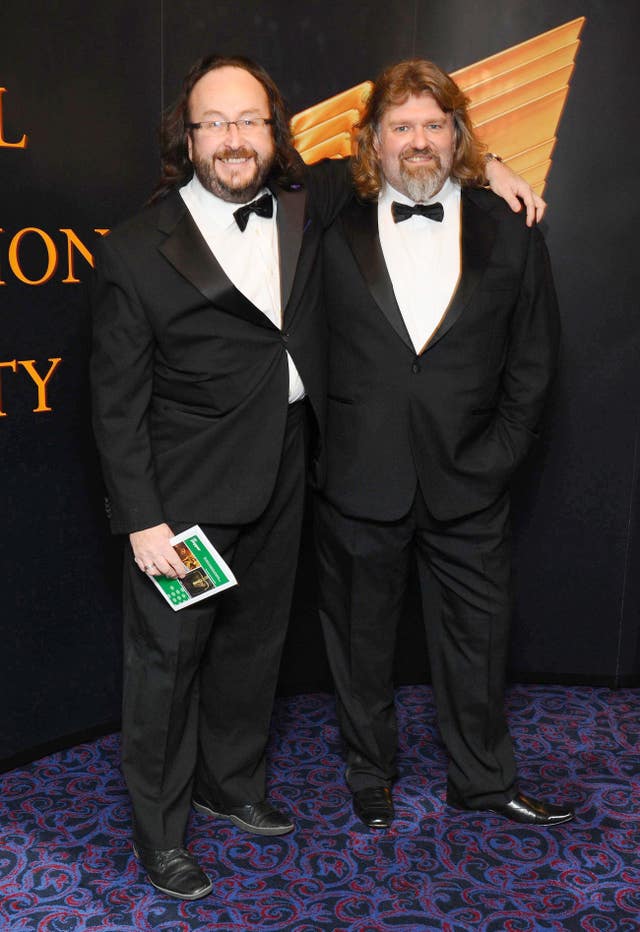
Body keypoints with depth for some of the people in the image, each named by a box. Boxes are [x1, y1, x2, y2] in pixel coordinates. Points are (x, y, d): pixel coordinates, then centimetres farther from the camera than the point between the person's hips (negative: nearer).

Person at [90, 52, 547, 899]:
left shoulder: (305, 206, 2)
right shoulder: (136, 253, -12)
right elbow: (118, 404, -11)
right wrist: (142, 520, -15)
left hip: (281, 475, 6)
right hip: (187, 493, -5)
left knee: (255, 639, 20)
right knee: (168, 654, 5)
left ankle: (231, 782, 43)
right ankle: (159, 830, 26)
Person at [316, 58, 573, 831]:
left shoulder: (510, 233, 1)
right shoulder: (335, 234, 0)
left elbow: (532, 362, 3)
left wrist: (497, 454, -4)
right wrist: (324, 450, -5)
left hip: (468, 480, 1)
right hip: (360, 481, 0)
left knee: (476, 636, 14)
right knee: (360, 639, 15)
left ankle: (483, 780, 36)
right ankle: (371, 775, 38)